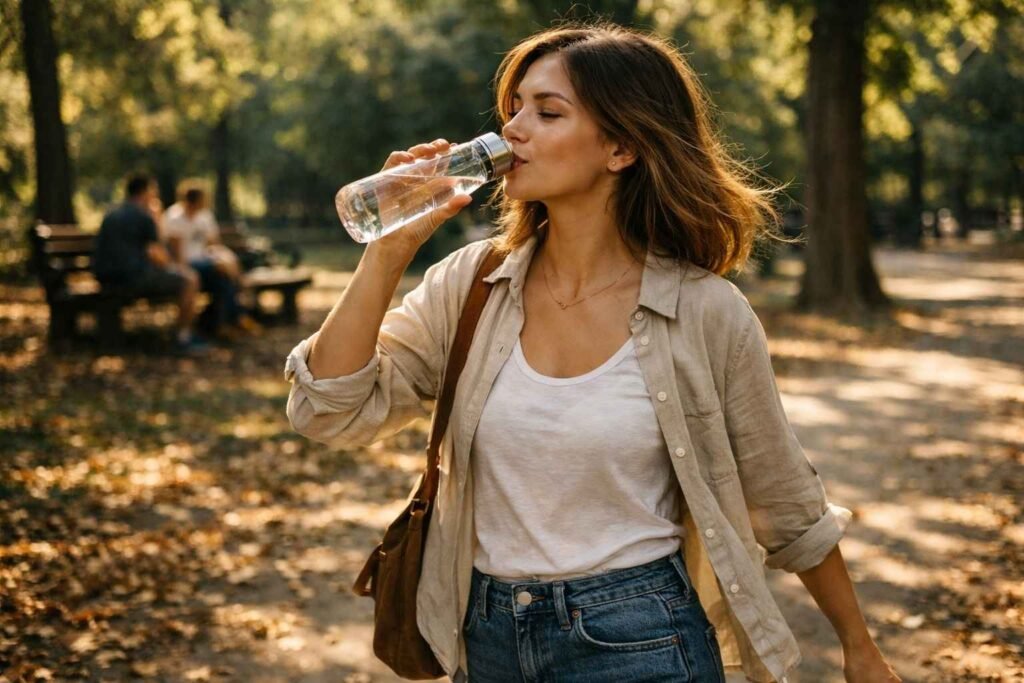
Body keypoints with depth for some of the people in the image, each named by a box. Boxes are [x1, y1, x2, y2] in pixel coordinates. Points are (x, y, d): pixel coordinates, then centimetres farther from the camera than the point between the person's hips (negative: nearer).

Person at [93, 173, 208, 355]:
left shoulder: (110, 216, 17)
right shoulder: (145, 217, -6)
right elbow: (156, 256, -4)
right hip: (134, 278, -9)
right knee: (189, 279, 1)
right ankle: (183, 337, 1)